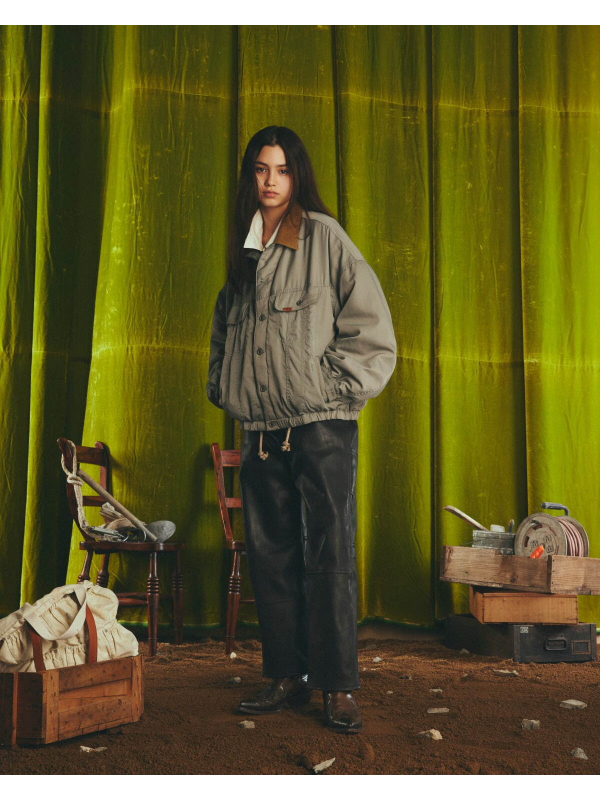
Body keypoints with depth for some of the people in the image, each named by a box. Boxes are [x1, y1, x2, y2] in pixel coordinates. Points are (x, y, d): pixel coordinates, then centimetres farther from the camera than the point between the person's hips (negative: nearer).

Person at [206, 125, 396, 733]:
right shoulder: (243, 249, 16)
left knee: (329, 552, -5)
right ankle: (287, 676, 16)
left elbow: (369, 322, -6)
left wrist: (337, 382, -8)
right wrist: (225, 388, 15)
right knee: (270, 553, 7)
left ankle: (338, 687, 1)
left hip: (322, 421, -6)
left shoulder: (323, 236, -2)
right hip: (262, 427, 6)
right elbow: (227, 325, 26)